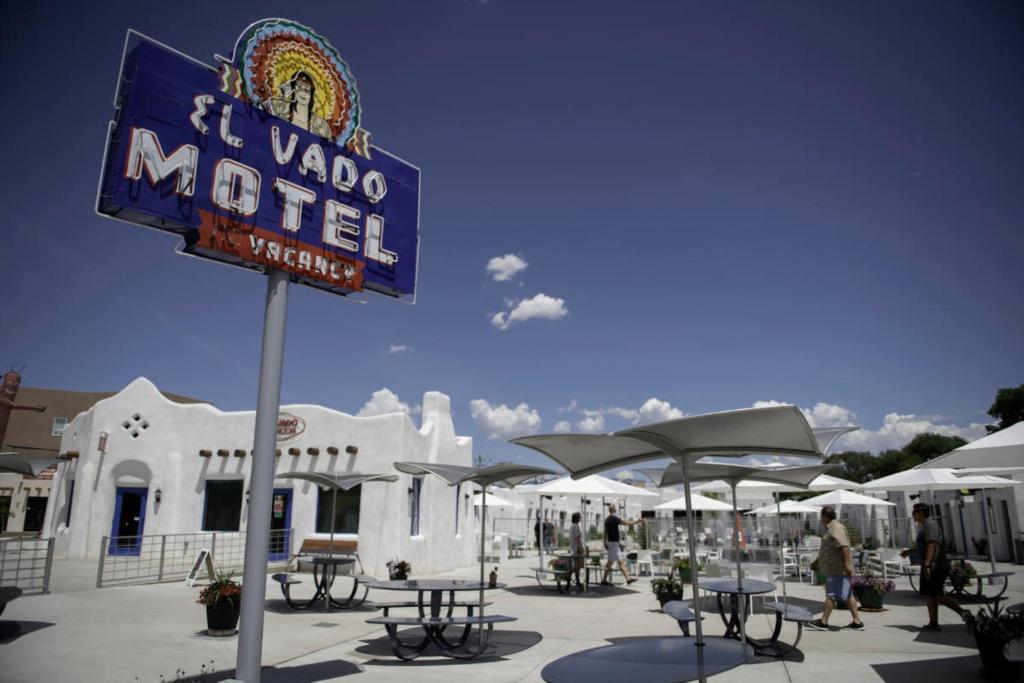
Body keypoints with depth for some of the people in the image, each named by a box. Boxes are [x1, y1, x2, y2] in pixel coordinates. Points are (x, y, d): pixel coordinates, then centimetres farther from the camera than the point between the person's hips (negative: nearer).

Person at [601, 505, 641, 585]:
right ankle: (604, 580, 0)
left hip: (610, 542, 9)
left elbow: (605, 532, 15)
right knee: (610, 562, -4)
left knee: (621, 562, 9)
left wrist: (605, 543, 20)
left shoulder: (607, 519, 11)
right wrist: (637, 521, -3)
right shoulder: (614, 518, -15)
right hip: (613, 542, -9)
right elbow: (626, 523, -13)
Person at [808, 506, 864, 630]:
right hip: (834, 568, 10)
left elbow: (844, 547, -26)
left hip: (838, 569, -10)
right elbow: (826, 549, 28)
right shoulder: (829, 528, 18)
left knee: (831, 594, -6)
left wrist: (846, 565, -30)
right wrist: (817, 561, 32)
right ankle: (857, 621, 15)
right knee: (846, 595, 11)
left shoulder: (836, 529, -15)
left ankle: (823, 621, -4)